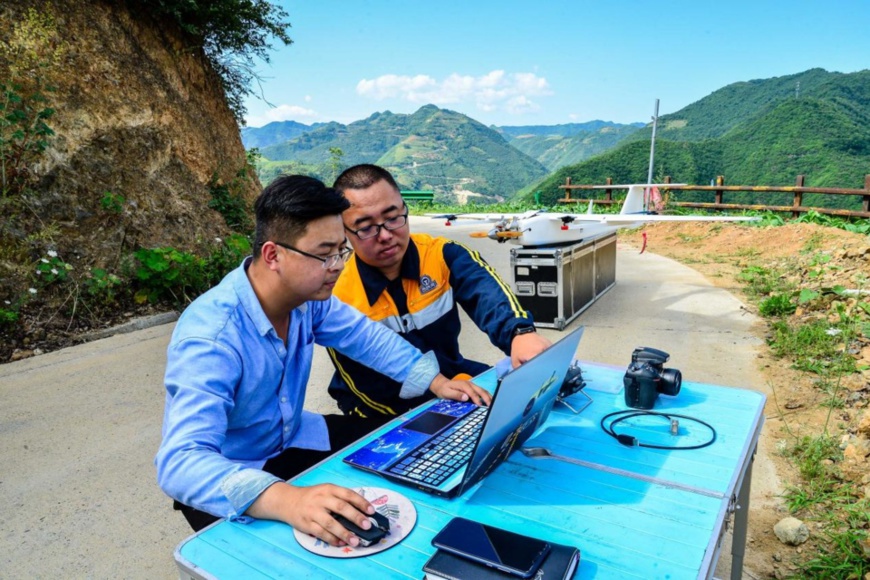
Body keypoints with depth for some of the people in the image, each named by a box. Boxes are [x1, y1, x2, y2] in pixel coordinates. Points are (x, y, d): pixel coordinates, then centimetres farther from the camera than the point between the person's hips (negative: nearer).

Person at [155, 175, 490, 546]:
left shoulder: (308, 293, -13)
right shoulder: (211, 337, -34)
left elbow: (364, 335, 3)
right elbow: (181, 461, -44)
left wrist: (434, 380, -6)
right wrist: (284, 499, -60)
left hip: (291, 439, 7)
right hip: (227, 477, -6)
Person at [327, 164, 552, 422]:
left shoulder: (441, 254, -11)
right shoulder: (338, 299, -17)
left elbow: (485, 290, -33)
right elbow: (370, 389, -13)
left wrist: (520, 332, -54)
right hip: (389, 414, -4)